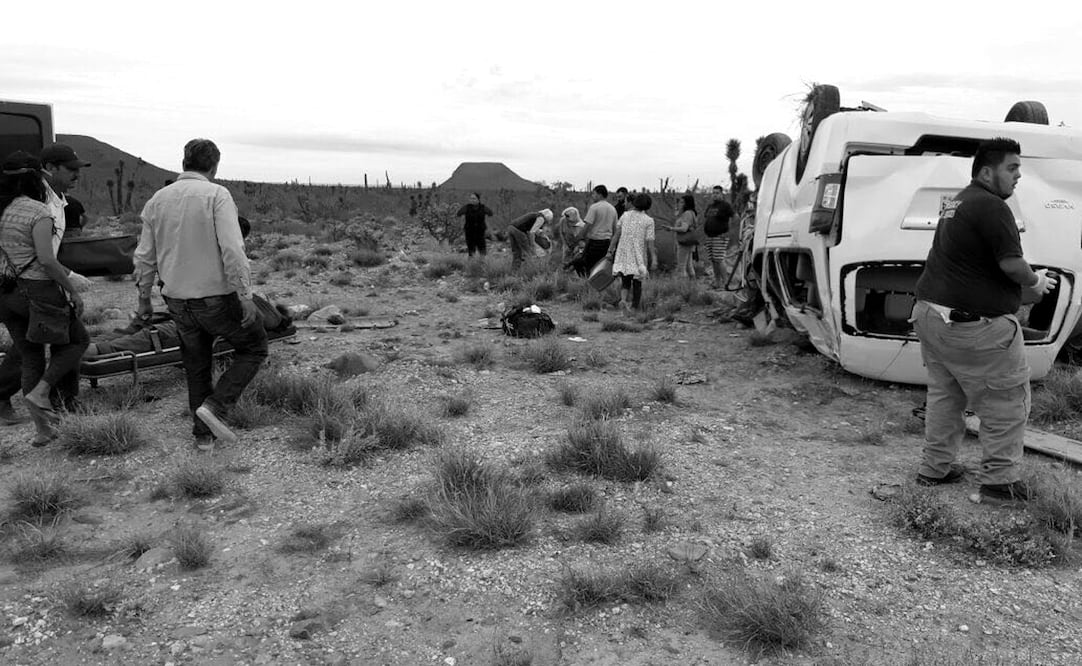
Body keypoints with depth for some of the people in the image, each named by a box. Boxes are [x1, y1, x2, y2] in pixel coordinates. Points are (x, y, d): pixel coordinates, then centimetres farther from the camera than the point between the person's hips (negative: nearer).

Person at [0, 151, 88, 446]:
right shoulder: (38, 211, -14)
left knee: (30, 359, 14)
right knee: (78, 340, 16)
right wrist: (73, 291, -13)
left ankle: (42, 429, 19)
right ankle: (40, 392, -1)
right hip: (38, 290, -7)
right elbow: (47, 260, -21)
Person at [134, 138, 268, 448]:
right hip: (216, 296, -6)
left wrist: (143, 298, 21)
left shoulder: (157, 199, 7)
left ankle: (202, 433, 25)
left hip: (177, 300, 6)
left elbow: (145, 256, 11)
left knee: (196, 367, 19)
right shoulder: (217, 195, -11)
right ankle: (215, 406, -1)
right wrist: (246, 296, -18)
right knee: (254, 347, 13)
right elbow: (232, 250, -20)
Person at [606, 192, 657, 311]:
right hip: (639, 257, -2)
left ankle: (623, 300, -20)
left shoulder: (625, 215, 2)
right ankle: (635, 306, 18)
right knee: (637, 283, 13)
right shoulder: (648, 221, -6)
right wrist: (654, 259, -12)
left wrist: (611, 251, 5)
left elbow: (617, 234, 0)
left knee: (625, 282, 7)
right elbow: (650, 242, -12)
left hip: (624, 255, 2)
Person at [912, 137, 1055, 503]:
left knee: (943, 395, 18)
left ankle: (935, 468, 26)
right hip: (973, 326, -10)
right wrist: (1035, 282, 2)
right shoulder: (991, 206, -17)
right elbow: (1012, 264, -20)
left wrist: (1028, 282, 14)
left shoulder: (958, 202, 13)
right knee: (1007, 402, 4)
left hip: (931, 311, 10)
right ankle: (999, 480, 10)